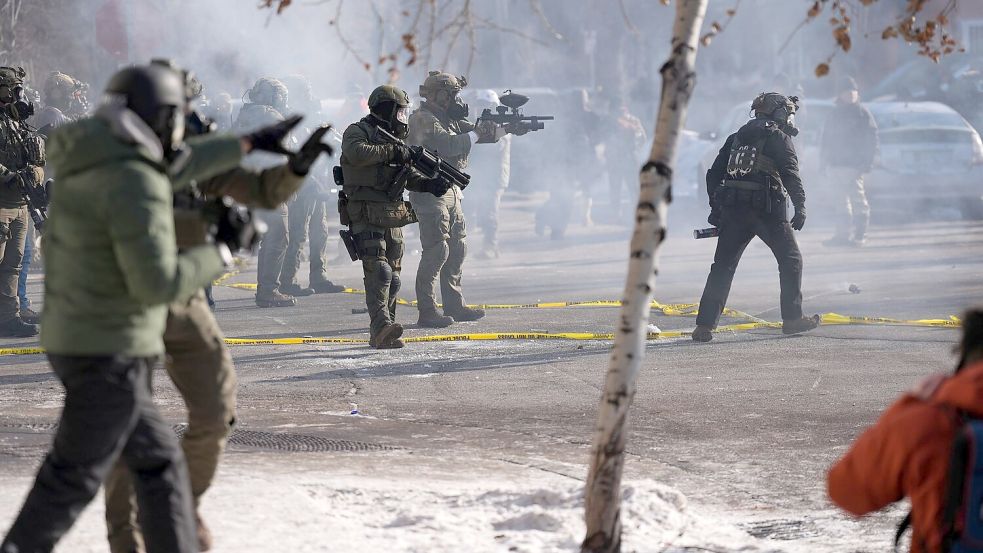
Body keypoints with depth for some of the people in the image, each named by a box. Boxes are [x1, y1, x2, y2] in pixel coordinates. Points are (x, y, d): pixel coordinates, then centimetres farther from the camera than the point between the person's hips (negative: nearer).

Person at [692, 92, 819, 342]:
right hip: (767, 209, -5)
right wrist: (800, 207, -13)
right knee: (791, 260, 10)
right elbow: (790, 174, -11)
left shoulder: (737, 137, 20)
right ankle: (792, 319, 9)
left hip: (732, 209, 5)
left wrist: (716, 208, 20)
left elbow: (714, 174, 17)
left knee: (723, 267, 7)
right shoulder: (779, 137, 2)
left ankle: (705, 325, -1)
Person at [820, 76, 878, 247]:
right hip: (835, 165, 6)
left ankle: (859, 234, -5)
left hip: (854, 165, -6)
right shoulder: (834, 115, 17)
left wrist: (867, 162, -13)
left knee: (858, 200, -7)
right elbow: (826, 141, 21)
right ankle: (843, 234, 12)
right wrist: (824, 162, 13)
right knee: (841, 201, 8)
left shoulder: (863, 114, 0)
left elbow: (871, 140, -4)